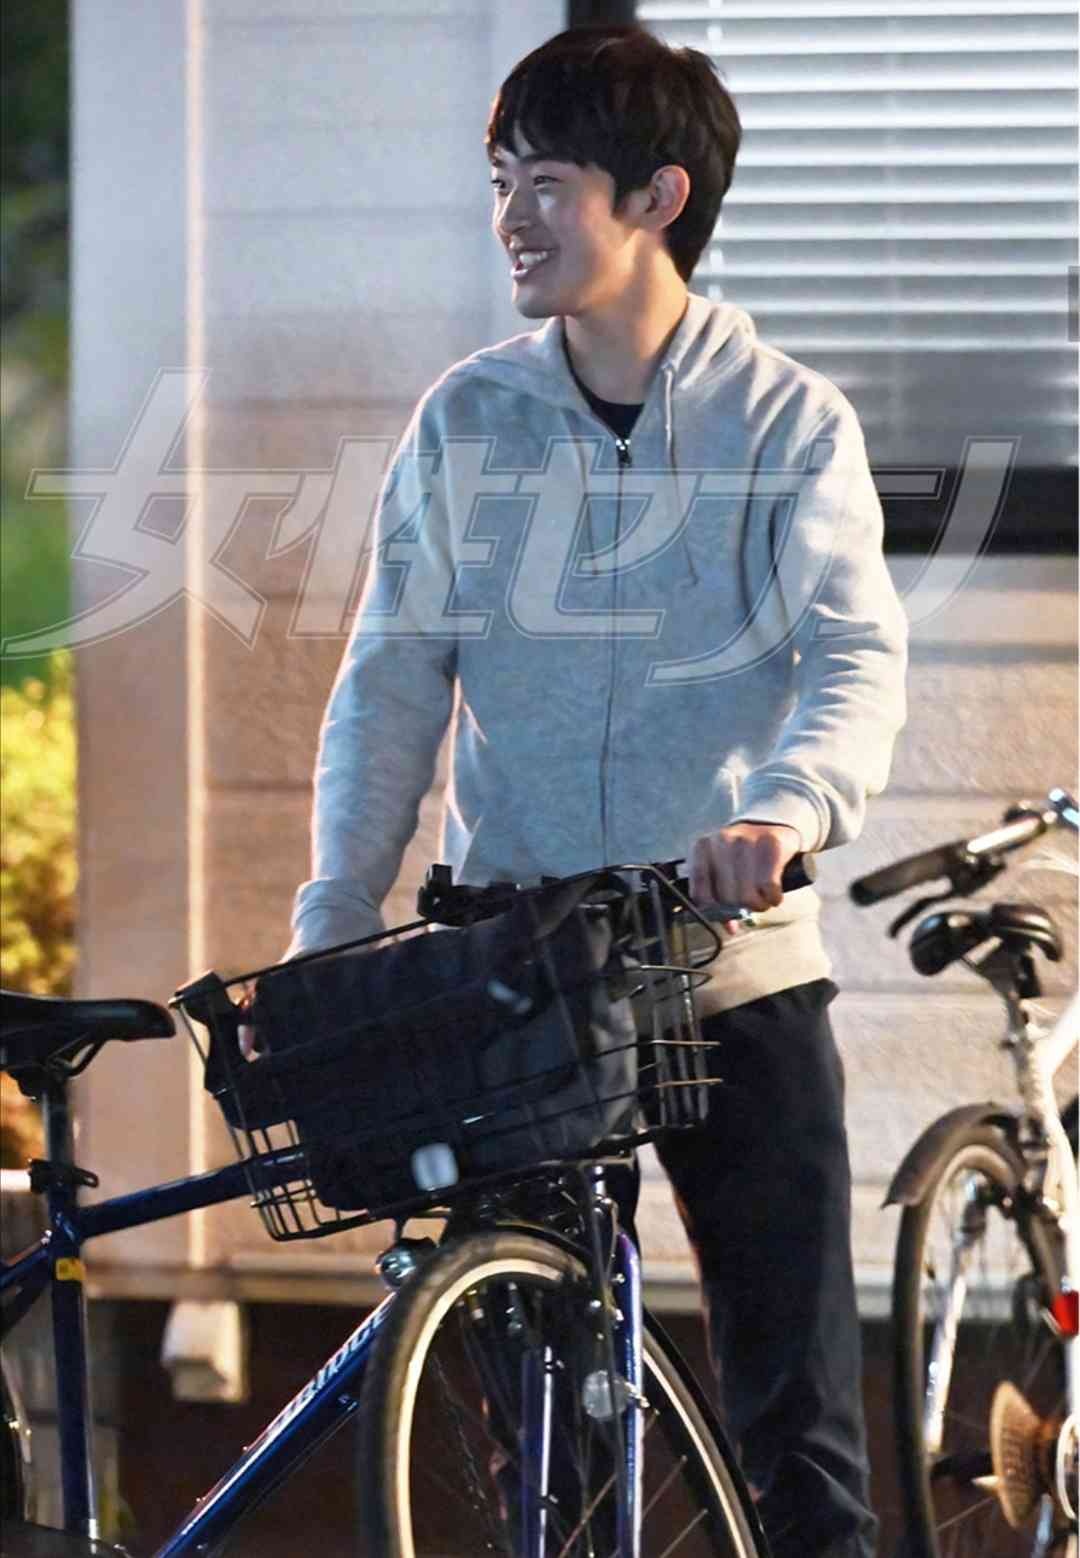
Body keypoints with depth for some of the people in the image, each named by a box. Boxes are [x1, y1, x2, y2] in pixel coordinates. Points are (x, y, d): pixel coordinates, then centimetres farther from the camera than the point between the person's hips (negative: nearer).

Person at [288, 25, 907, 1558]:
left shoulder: (790, 422, -1)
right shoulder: (465, 423, 6)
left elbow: (858, 658, -13)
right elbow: (393, 681, 6)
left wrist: (787, 809, -34)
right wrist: (334, 917, -5)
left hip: (737, 967, -2)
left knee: (800, 1405, -3)